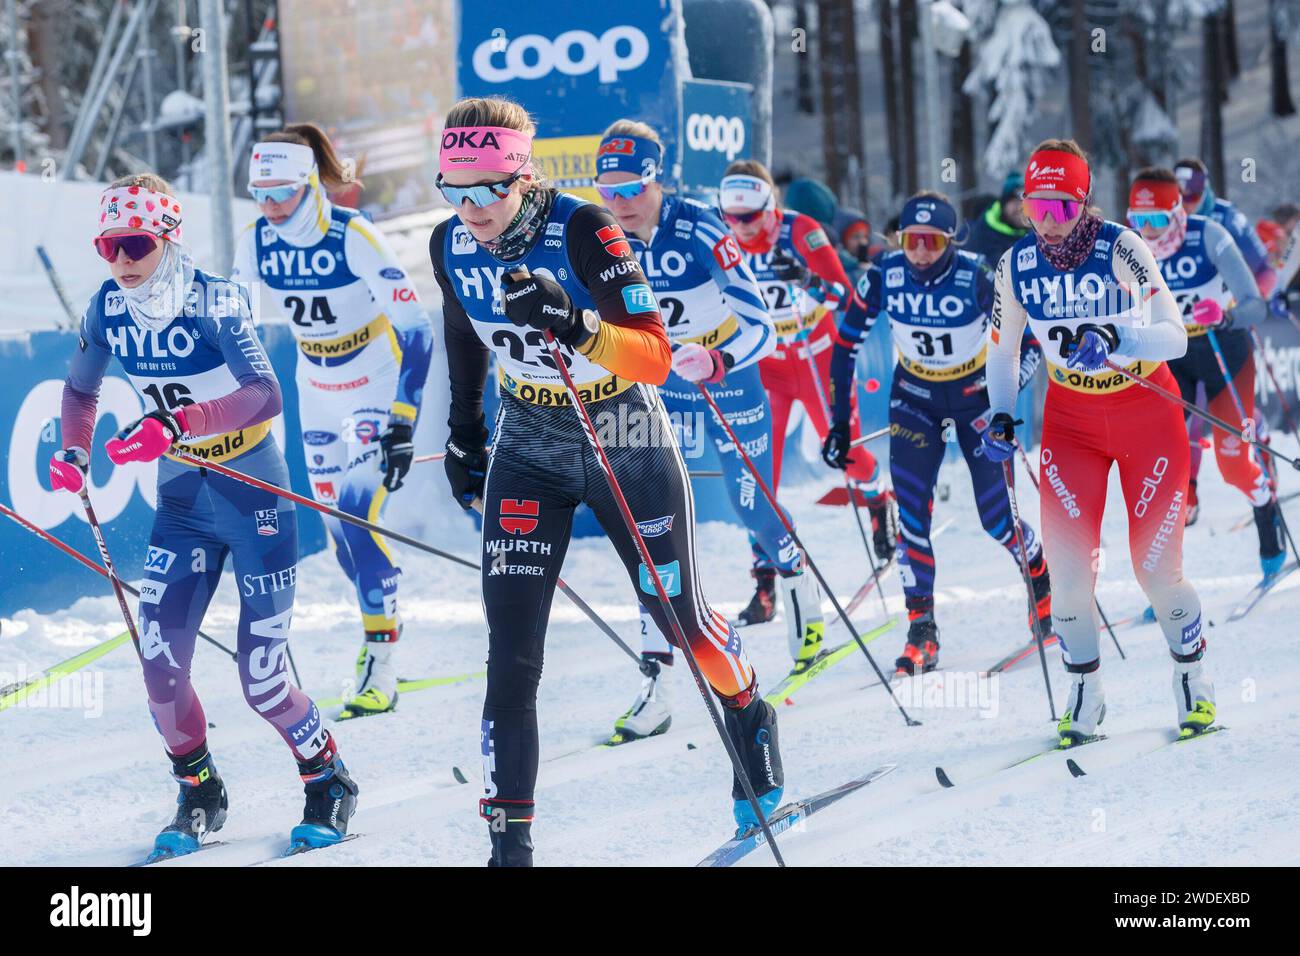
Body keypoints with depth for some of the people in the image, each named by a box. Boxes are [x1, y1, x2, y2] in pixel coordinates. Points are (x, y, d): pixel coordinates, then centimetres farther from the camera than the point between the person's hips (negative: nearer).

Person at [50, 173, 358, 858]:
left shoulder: (214, 301, -20)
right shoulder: (109, 309, -4)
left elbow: (265, 395, -34)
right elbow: (80, 389, 16)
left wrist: (176, 423, -46)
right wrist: (73, 452, -1)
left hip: (254, 498, -5)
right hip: (181, 502, 5)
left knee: (261, 680, -5)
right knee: (159, 665, -7)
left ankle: (328, 780, 22)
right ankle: (199, 795, 16)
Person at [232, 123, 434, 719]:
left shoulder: (353, 238, -25)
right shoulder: (254, 245, -9)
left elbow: (415, 330, -25)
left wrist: (402, 421, -31)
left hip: (377, 384, -6)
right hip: (317, 390, 6)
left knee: (358, 512, -18)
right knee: (337, 521, 9)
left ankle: (380, 663, -13)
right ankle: (380, 625, 31)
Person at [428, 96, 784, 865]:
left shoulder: (583, 231, -26)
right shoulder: (452, 246, -11)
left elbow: (656, 356, -32)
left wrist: (575, 324, -48)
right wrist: (464, 435, 19)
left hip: (628, 442, -3)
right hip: (530, 450, 3)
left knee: (682, 623, 10)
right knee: (512, 651, -9)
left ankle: (748, 714, 44)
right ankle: (511, 843, -6)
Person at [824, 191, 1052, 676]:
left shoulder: (977, 278, -24)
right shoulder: (883, 278, -17)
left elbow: (1031, 340, -16)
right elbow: (845, 345, -4)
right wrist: (840, 423, -3)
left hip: (976, 395, -2)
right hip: (915, 398, 2)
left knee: (996, 518, -2)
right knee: (910, 512, -12)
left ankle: (1043, 578, 29)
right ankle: (921, 630, -5)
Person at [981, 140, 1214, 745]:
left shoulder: (1120, 250, -19)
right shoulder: (1016, 266, -8)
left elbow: (1175, 336, -26)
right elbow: (1002, 351, 8)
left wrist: (1115, 342, -44)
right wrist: (1001, 418, -6)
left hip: (1147, 415, -3)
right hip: (1071, 419, 3)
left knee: (1156, 564, -5)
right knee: (1068, 564, -8)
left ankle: (1193, 680, 20)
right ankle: (1085, 692, 12)